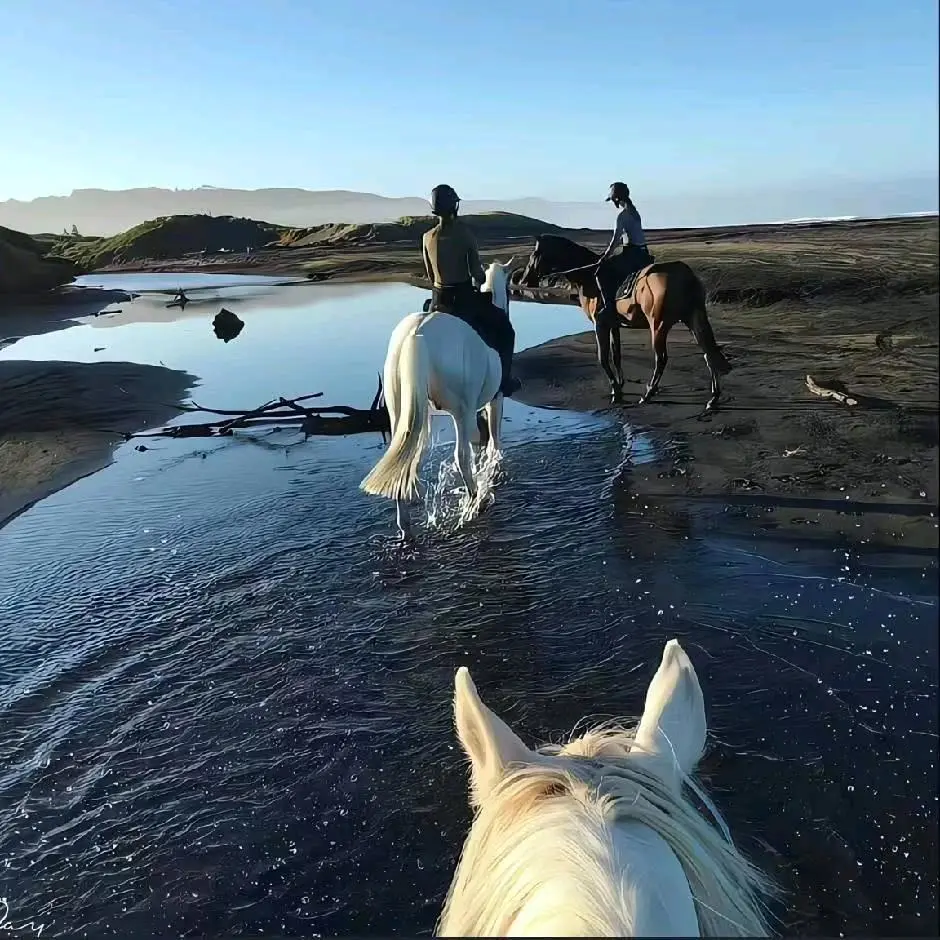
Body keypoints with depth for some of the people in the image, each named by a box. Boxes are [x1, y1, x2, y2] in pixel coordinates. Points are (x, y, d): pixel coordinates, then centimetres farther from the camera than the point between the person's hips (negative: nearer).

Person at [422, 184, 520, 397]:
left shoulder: (427, 237, 0)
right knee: (504, 328, 16)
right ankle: (503, 380, 12)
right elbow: (478, 274, -10)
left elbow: (430, 277, 7)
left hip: (438, 300, 4)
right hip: (465, 297, -4)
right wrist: (479, 281, 11)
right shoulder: (465, 234, -13)